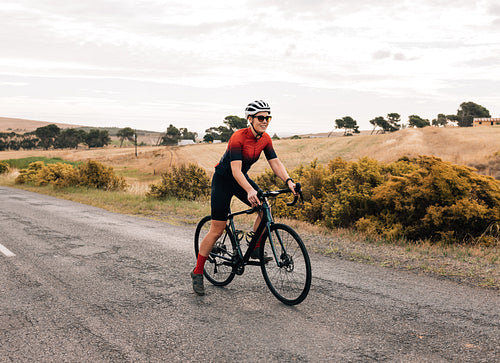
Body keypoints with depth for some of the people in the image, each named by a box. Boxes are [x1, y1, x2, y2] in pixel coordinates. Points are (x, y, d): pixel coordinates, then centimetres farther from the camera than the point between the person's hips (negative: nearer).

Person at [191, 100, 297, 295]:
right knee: (217, 230, -6)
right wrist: (250, 191, -47)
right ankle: (197, 272, 6)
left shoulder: (265, 139, -7)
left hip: (242, 178, 7)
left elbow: (275, 163, -7)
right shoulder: (238, 137, -28)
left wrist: (288, 181, -24)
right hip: (223, 179, -7)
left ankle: (255, 250, 3)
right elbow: (235, 170, -34)